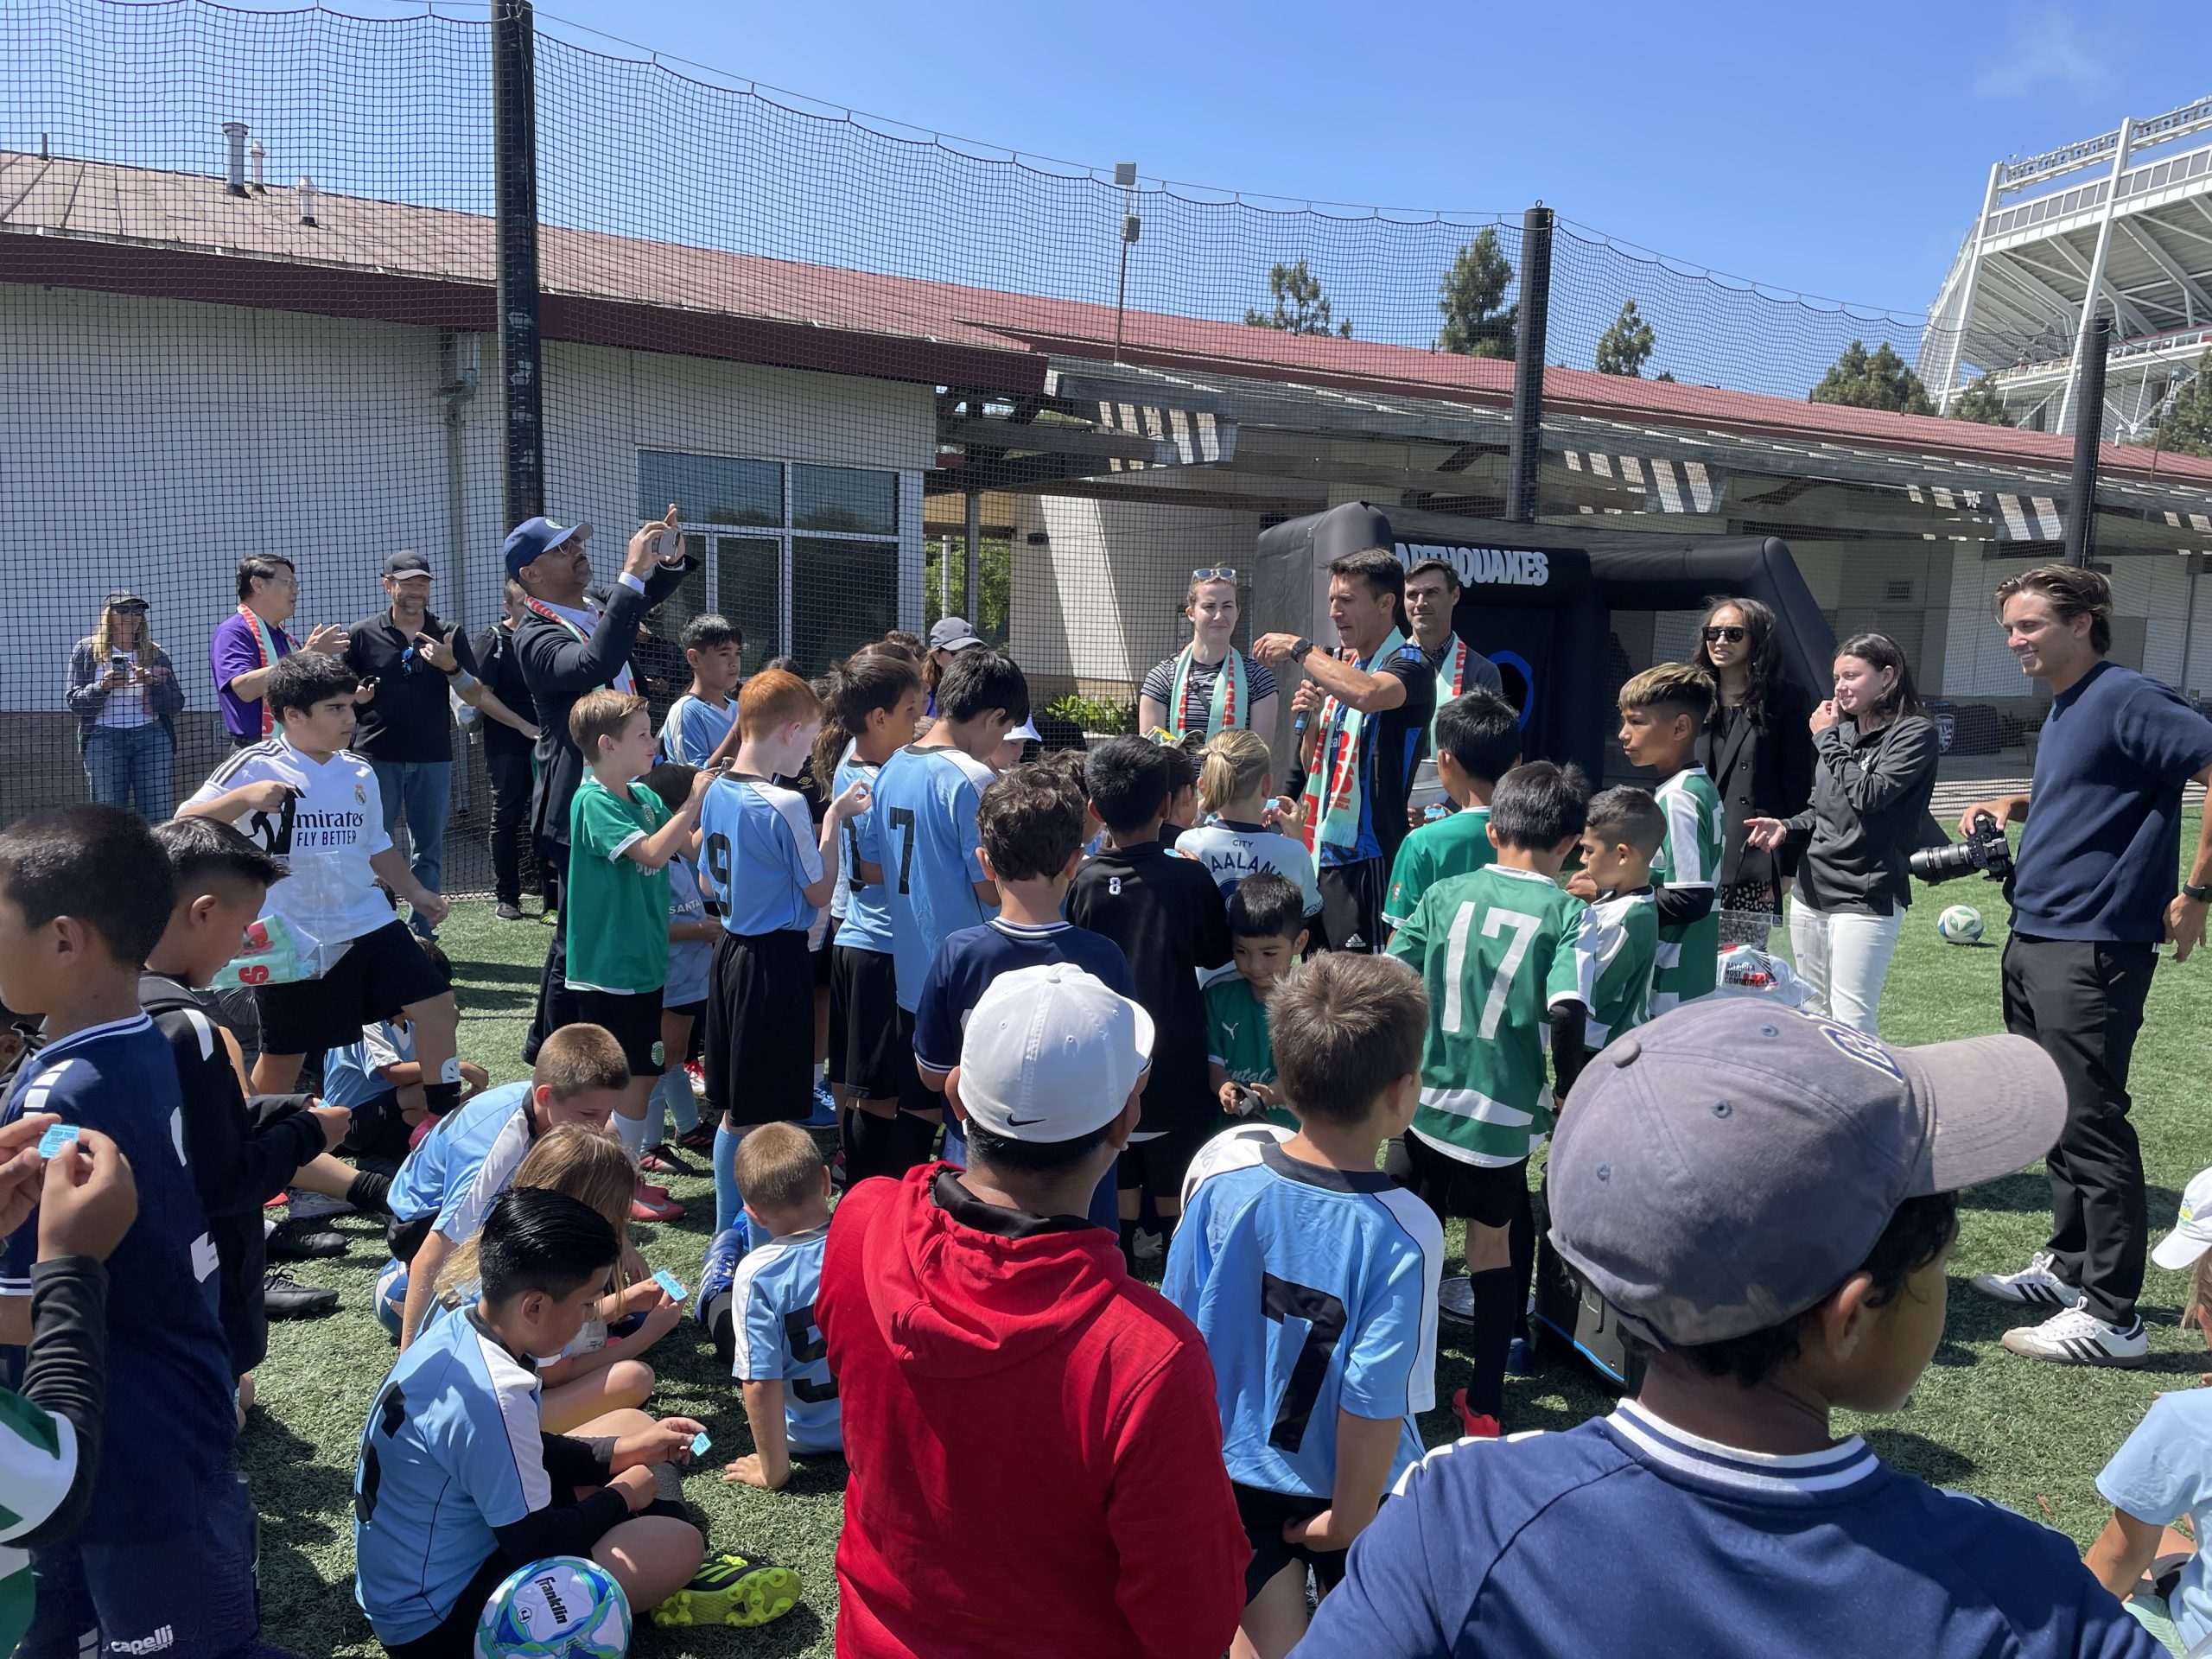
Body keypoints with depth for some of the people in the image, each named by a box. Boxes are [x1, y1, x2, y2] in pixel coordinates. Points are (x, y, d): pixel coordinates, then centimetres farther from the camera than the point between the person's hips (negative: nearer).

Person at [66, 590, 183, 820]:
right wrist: (103, 687, -14)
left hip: (152, 737, 1)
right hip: (104, 739, -1)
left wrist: (152, 683, -12)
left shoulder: (155, 653, 12)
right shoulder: (87, 650, 8)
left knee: (158, 817, -4)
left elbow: (176, 704, 6)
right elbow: (74, 702, 3)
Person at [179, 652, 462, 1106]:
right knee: (283, 1056, 7)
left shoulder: (360, 772, 8)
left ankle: (446, 1117, 10)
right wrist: (245, 798, -28)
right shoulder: (254, 767, -9)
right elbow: (185, 826, -15)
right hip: (292, 941, -4)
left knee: (436, 1005, -4)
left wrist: (414, 891, 16)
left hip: (368, 925, 5)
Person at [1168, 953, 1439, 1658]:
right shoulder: (1403, 1234, -28)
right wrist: (1349, 1521, -8)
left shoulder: (1221, 1165, -20)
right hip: (1338, 1485, -2)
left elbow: (1177, 1322, -9)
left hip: (1230, 1467, 2)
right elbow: (1374, 1404, -24)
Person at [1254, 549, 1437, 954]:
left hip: (1368, 856, -8)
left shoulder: (1410, 665, -8)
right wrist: (1310, 718, 2)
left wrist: (1299, 649, -20)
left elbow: (1366, 694, -33)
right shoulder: (1341, 667, 17)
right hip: (1321, 850, 8)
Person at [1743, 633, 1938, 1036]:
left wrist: (1827, 739, -8)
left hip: (1866, 898, -7)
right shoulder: (1842, 729, 12)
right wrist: (1787, 827, 1)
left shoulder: (1914, 733, -7)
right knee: (1812, 1018, 13)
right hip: (1811, 893, 7)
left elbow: (1868, 796, -20)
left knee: (1851, 1028, -8)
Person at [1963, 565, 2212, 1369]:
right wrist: (2014, 805, 12)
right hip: (2033, 942, 10)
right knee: (2057, 1118, 17)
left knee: (2091, 1125, -6)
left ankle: (2112, 1316, 1)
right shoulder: (2064, 709, 16)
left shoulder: (2126, 698, -12)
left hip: (2091, 949, -10)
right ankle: (2069, 1266, 30)